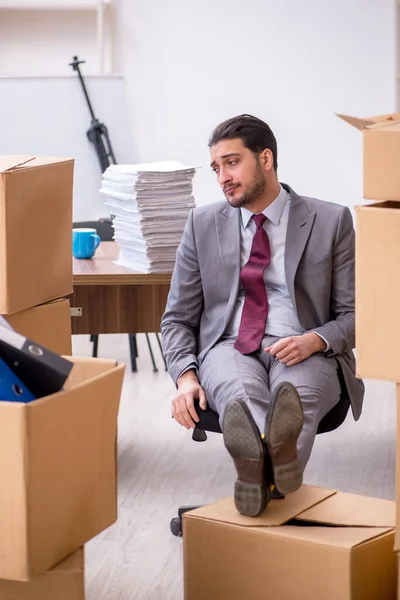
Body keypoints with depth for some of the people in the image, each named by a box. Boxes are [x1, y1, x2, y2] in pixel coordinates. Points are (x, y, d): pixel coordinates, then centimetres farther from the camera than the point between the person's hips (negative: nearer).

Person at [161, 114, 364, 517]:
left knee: (298, 392, -38)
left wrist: (314, 341, -16)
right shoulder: (203, 224, 14)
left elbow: (353, 315, 7)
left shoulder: (331, 221, 8)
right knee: (241, 392, -37)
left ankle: (259, 475, -68)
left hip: (303, 352, -1)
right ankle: (276, 463, -68)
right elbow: (177, 318, 13)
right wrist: (185, 377, -7)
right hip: (228, 346, 1)